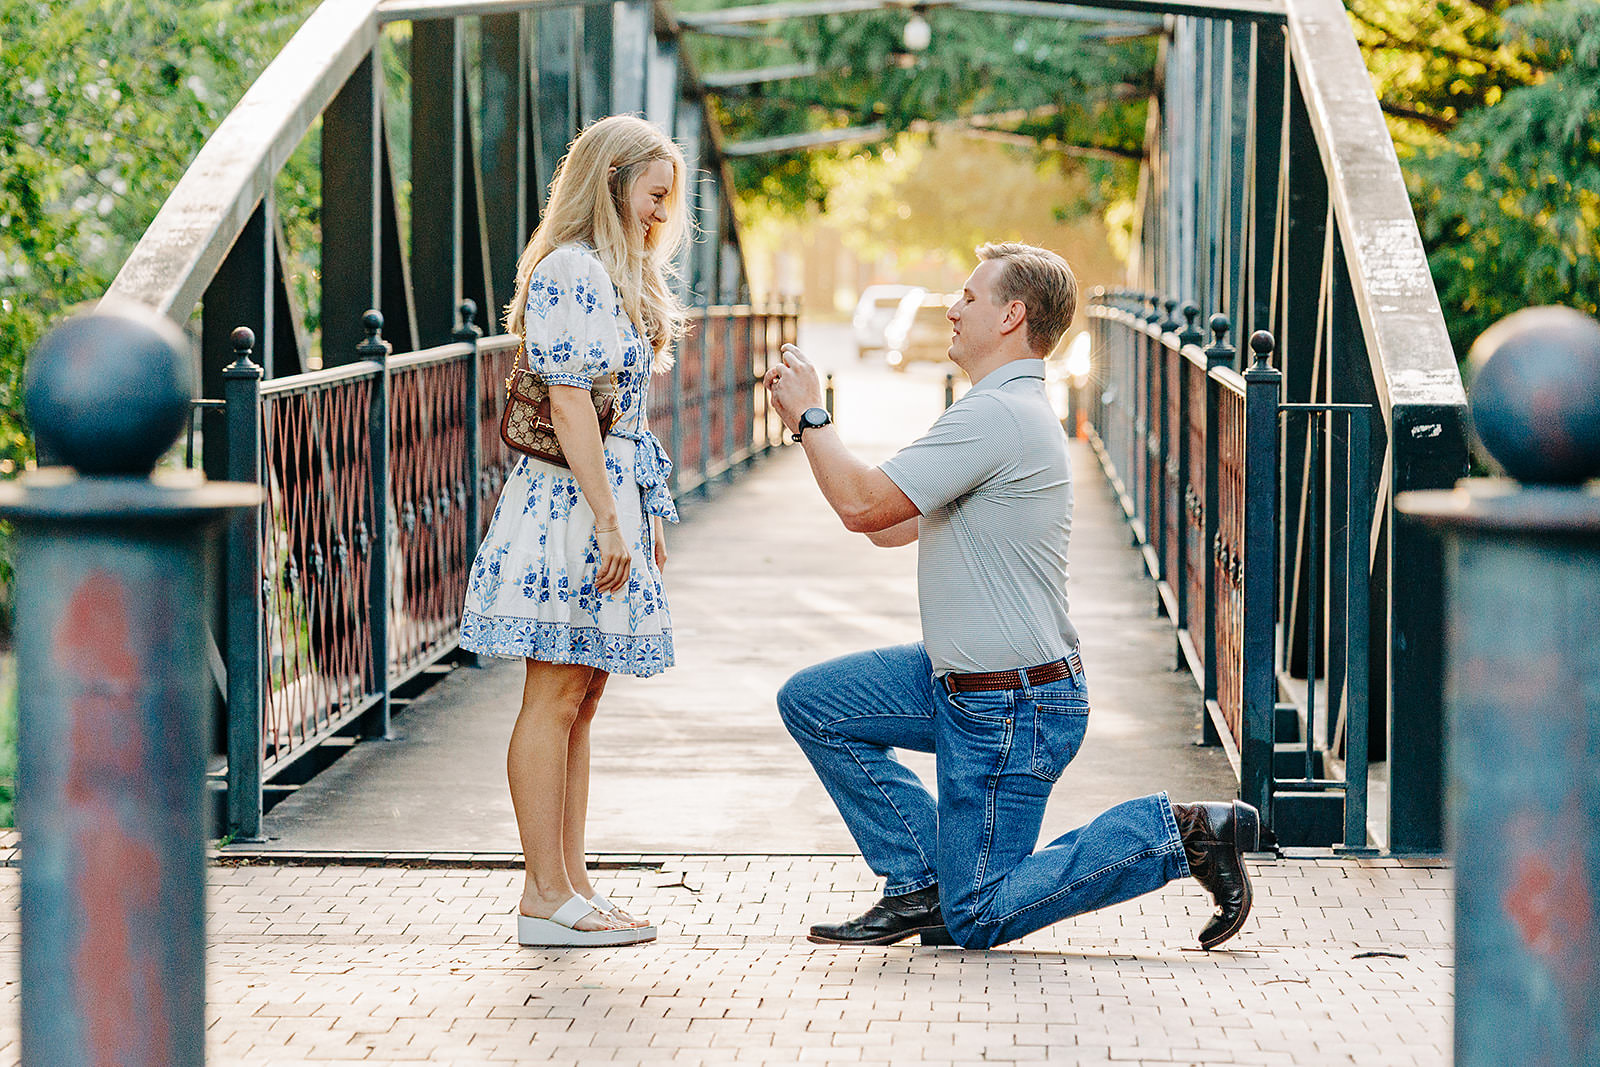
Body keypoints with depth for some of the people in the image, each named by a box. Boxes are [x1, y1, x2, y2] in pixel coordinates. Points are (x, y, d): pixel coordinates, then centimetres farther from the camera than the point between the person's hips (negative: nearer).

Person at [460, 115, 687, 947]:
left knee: (579, 701, 10)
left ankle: (569, 886, 13)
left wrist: (644, 519, 19)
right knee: (554, 699, -6)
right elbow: (570, 402, -18)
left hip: (610, 498, 10)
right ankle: (545, 896, -4)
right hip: (570, 502, -10)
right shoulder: (571, 271, -12)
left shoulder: (619, 275, 19)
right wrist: (609, 521, -20)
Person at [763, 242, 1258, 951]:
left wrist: (810, 414, -9)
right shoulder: (1013, 412, 14)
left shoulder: (996, 415, -21)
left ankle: (1179, 834, -1)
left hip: (1013, 708, -10)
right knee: (811, 702, 9)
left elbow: (863, 505, -23)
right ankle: (922, 883, 10)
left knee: (977, 919, -3)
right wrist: (809, 425, 12)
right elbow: (892, 526, 16)